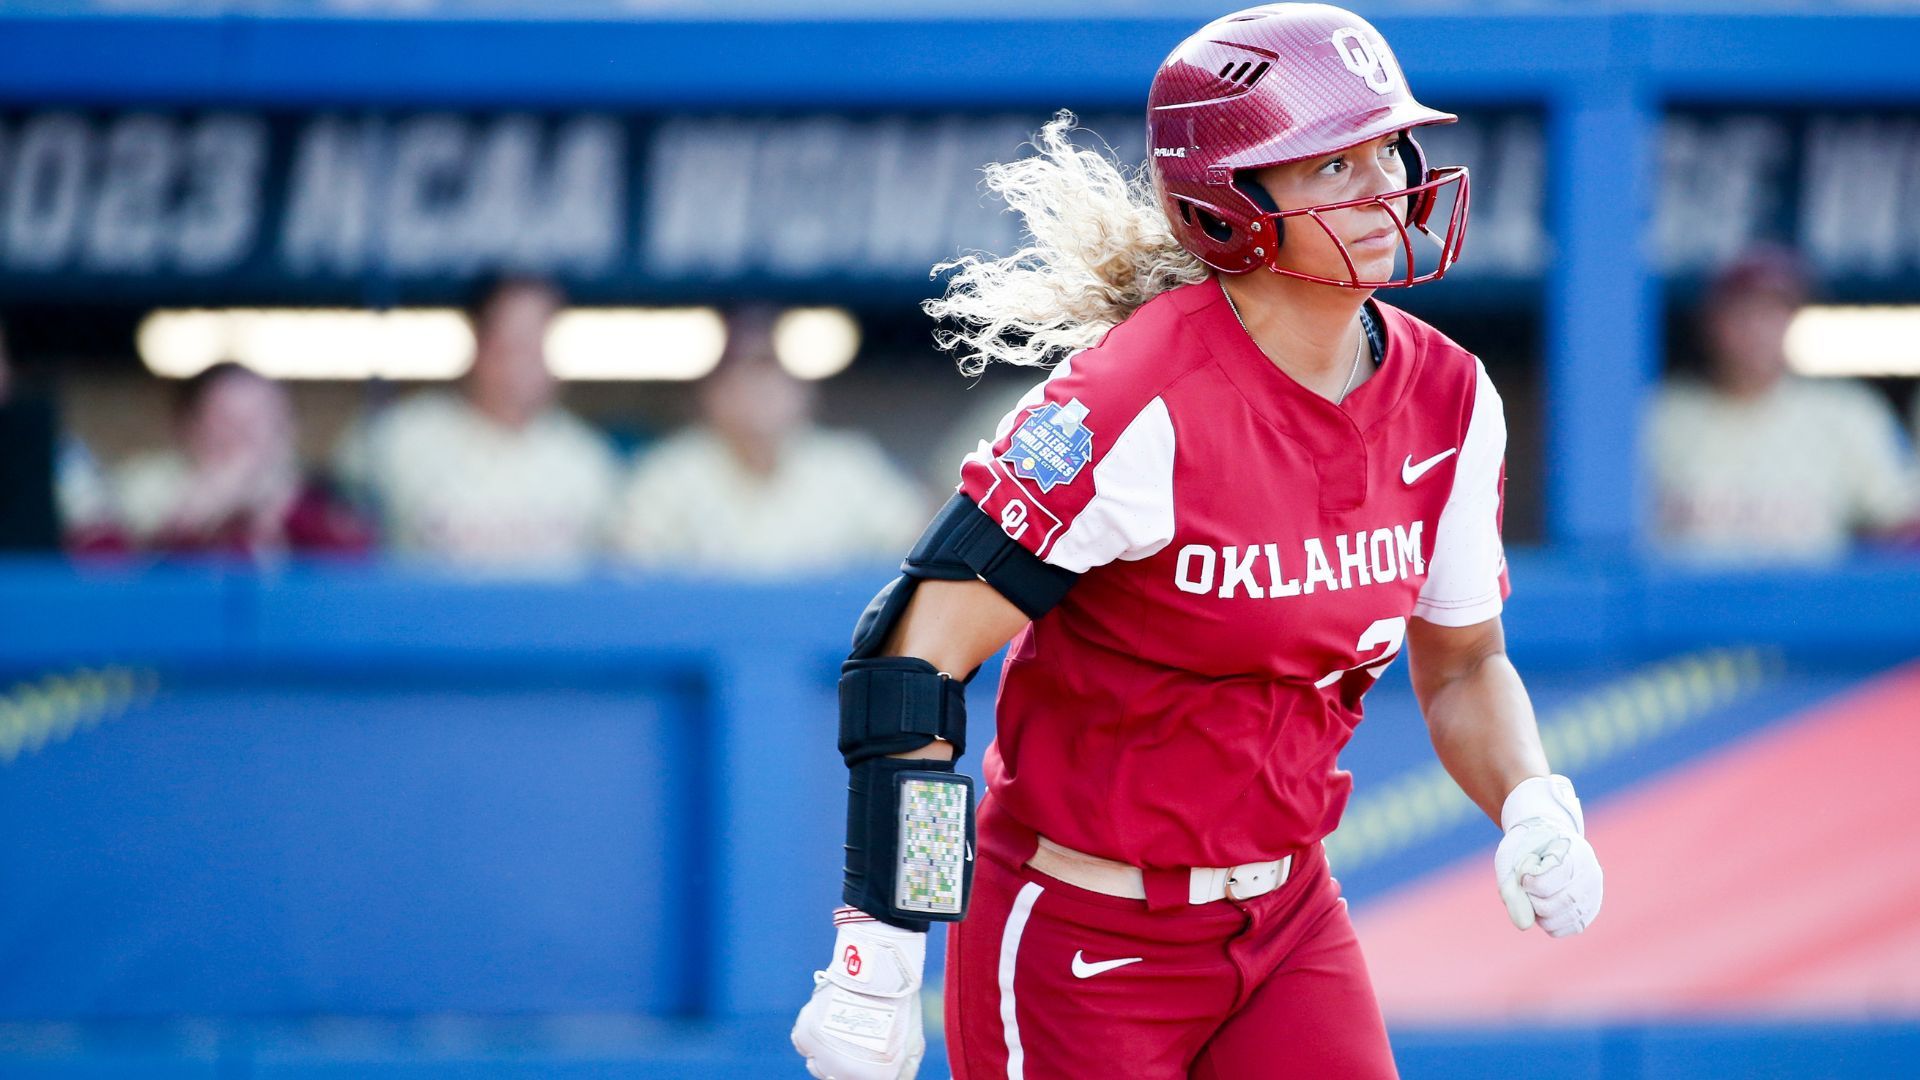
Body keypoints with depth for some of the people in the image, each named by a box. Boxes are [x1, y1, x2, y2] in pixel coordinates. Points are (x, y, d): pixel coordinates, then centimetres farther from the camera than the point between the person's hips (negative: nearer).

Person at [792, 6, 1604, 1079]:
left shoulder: (1449, 403, -1)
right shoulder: (1142, 406, -22)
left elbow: (1462, 665, 14)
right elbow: (913, 656, -23)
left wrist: (1536, 813, -7)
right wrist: (876, 961, -28)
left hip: (1290, 921, 6)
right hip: (1082, 941, -6)